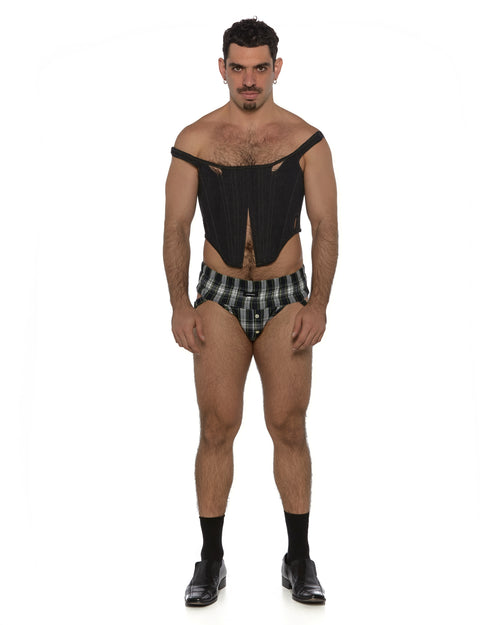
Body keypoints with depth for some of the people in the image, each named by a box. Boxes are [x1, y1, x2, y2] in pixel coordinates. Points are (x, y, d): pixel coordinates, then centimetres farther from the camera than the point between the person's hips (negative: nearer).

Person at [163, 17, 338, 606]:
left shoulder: (306, 139, 2)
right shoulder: (195, 139, 2)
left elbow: (325, 228, 1)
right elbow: (176, 228, 3)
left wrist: (318, 303, -9)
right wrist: (180, 303, -7)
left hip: (286, 295, 0)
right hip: (220, 296, 0)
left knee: (289, 426, 3)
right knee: (217, 427, 0)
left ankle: (299, 559, 17)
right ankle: (211, 560, 15)